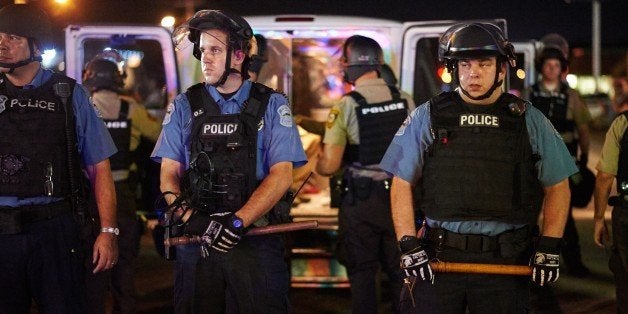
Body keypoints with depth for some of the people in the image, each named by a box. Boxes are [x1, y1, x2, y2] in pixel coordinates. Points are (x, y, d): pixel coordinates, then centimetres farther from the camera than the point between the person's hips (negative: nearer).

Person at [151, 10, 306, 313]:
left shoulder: (272, 105, 3)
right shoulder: (184, 106, 8)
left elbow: (281, 174, -5)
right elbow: (169, 174, 5)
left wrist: (237, 221, -17)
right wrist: (192, 219, -14)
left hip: (256, 238, -1)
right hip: (194, 241, 2)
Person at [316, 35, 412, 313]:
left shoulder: (345, 107, -12)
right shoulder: (405, 102, 0)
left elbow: (329, 166, -13)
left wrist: (317, 164, 8)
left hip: (360, 200, -4)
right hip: (399, 198, 4)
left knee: (362, 273, 8)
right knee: (400, 272, 13)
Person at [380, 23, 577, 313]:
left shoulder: (529, 121, 7)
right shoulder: (427, 117, 5)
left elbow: (557, 187, 11)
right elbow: (402, 185, 5)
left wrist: (549, 247, 2)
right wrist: (408, 245, -4)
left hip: (505, 263, 1)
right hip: (435, 259, 0)